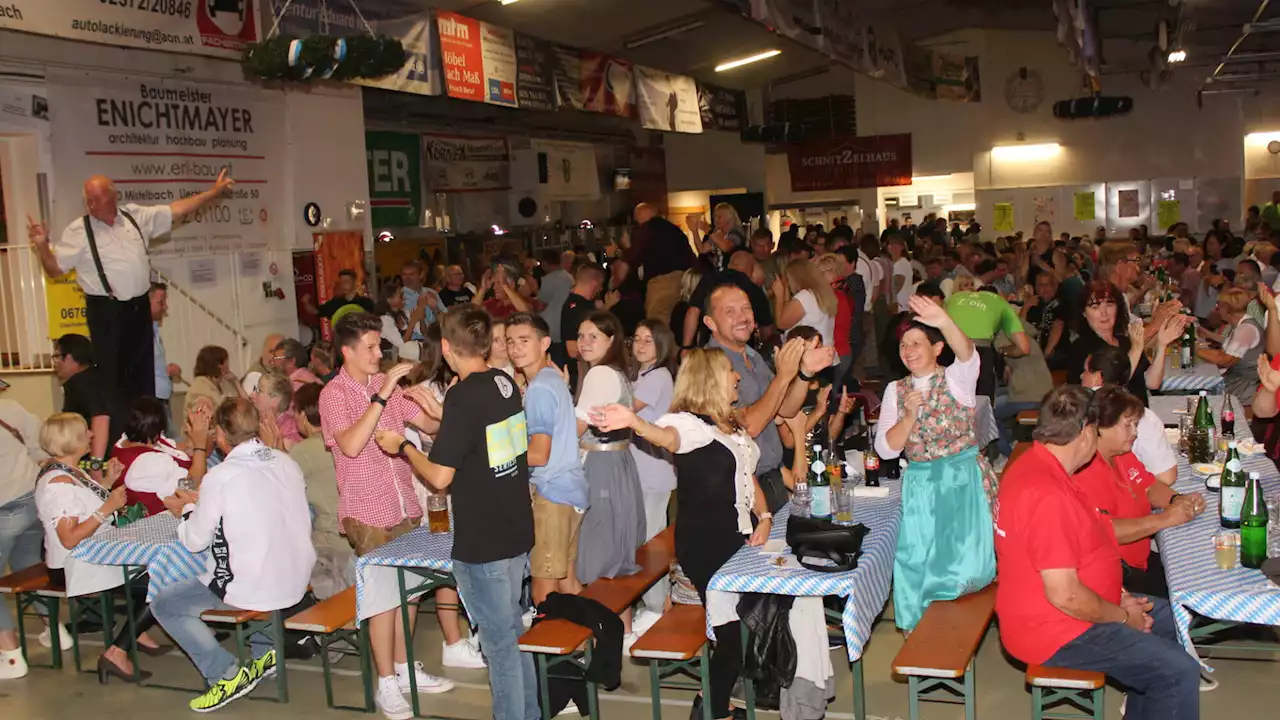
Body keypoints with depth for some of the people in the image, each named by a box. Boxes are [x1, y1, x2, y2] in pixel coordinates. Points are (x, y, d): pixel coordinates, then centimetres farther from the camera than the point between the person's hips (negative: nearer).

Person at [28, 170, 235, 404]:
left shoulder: (135, 215, 5)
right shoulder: (78, 231, -6)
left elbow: (177, 210, 10)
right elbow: (55, 269, -2)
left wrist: (213, 192, 7)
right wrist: (42, 245, -21)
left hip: (140, 306, 5)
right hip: (105, 311, -4)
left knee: (143, 372, 14)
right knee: (112, 375, -3)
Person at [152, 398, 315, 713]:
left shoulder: (219, 477, -17)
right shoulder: (285, 462, 0)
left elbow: (196, 541, -6)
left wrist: (186, 511, 14)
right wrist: (200, 503, 21)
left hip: (252, 591, -7)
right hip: (297, 580, 7)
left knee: (163, 604, 13)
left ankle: (227, 675, 4)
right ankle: (264, 651, 26)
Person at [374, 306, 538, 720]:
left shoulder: (463, 396, -20)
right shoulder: (505, 383, 2)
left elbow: (440, 477, -20)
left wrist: (402, 446, -5)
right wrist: (442, 415, 16)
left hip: (482, 542, -8)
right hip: (516, 531, 8)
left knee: (499, 640, 5)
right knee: (512, 628, 22)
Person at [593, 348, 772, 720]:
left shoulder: (734, 425, 12)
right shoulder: (690, 423, -14)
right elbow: (667, 437, -38)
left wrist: (764, 517, 1)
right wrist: (635, 423, -60)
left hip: (738, 539, 8)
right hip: (706, 547, -8)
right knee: (733, 634, -8)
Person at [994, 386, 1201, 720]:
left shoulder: (1035, 464, 5)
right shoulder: (1047, 495, -29)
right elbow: (1064, 595, -29)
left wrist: (1119, 598, 9)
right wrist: (1122, 616, -12)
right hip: (1054, 631, -11)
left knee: (1167, 617, 22)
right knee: (1180, 673, -14)